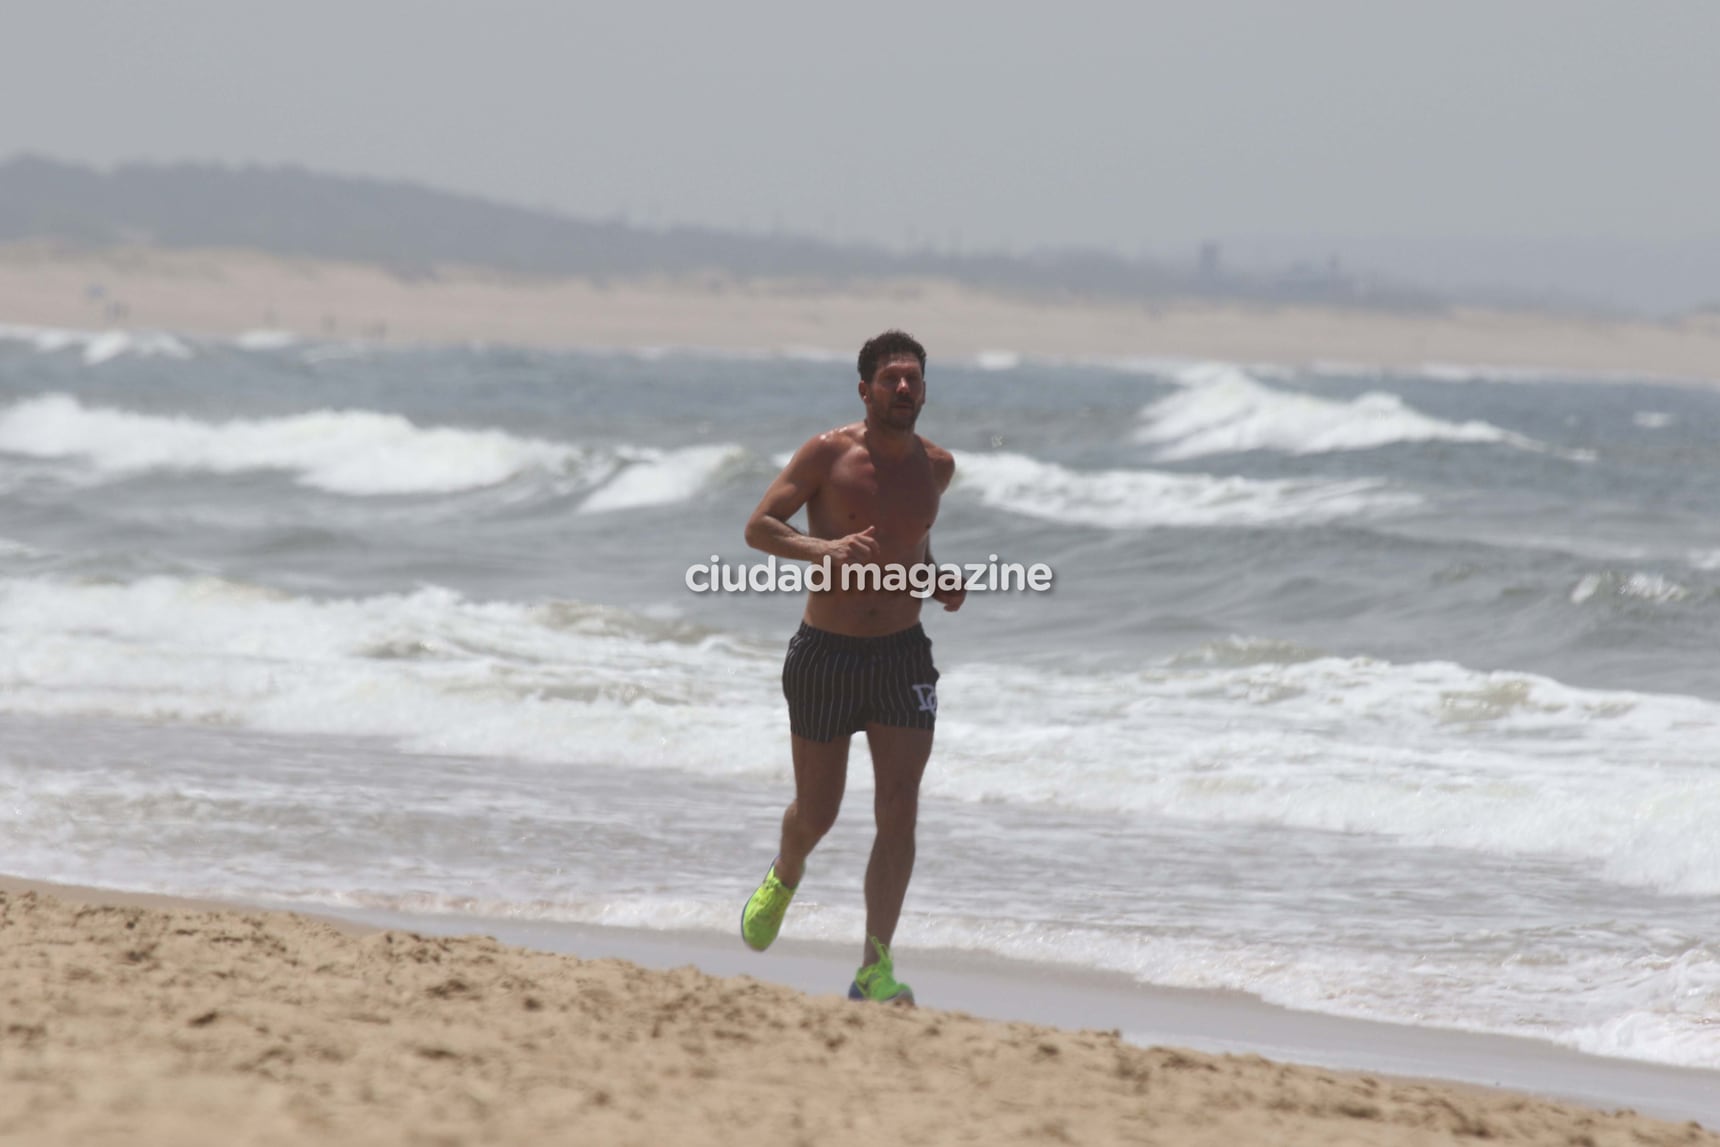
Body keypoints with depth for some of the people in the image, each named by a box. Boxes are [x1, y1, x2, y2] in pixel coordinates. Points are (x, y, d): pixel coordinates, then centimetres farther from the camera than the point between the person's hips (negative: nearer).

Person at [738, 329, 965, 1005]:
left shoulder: (936, 466, 5)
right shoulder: (828, 454, -7)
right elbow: (758, 526, -12)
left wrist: (940, 584, 5)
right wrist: (822, 549, -30)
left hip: (903, 655, 2)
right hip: (824, 653, -2)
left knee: (899, 814, -11)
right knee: (816, 814, 10)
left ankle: (875, 969, -9)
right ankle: (785, 876, 46)